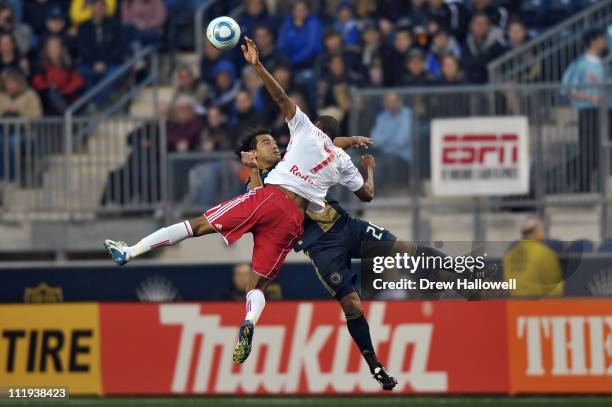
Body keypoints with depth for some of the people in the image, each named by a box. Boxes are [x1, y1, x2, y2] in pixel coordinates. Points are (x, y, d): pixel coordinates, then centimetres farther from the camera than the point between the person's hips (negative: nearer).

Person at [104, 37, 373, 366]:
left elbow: (281, 98, 3)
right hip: (294, 219, 3)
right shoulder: (342, 160, 21)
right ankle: (249, 323, -29)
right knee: (257, 285, 4)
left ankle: (130, 251, -11)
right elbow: (367, 195, 30)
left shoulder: (308, 130, 14)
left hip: (270, 197, -3)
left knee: (198, 225, -3)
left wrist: (257, 66, 1)